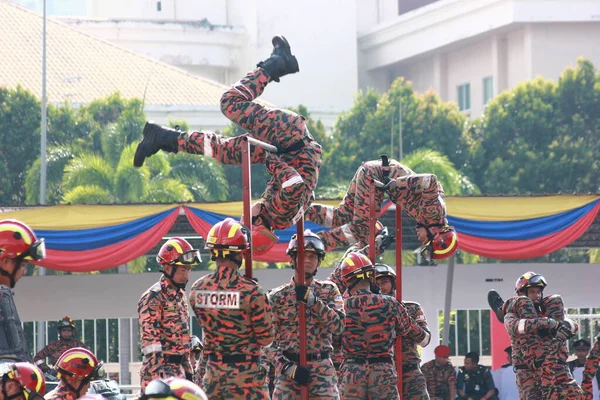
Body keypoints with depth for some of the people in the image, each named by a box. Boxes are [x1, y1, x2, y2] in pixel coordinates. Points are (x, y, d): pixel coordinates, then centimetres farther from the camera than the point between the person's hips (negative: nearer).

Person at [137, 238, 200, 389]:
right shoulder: (153, 297, -13)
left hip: (179, 369, 9)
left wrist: (188, 370, 21)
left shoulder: (180, 295, 16)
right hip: (162, 369, -9)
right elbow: (150, 341, -18)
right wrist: (158, 378, -23)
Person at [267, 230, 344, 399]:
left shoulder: (329, 291, 9)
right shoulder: (277, 297, 4)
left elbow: (338, 325, -7)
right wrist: (287, 367, -15)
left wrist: (312, 300, -17)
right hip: (288, 369, 0)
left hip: (322, 370, 0)